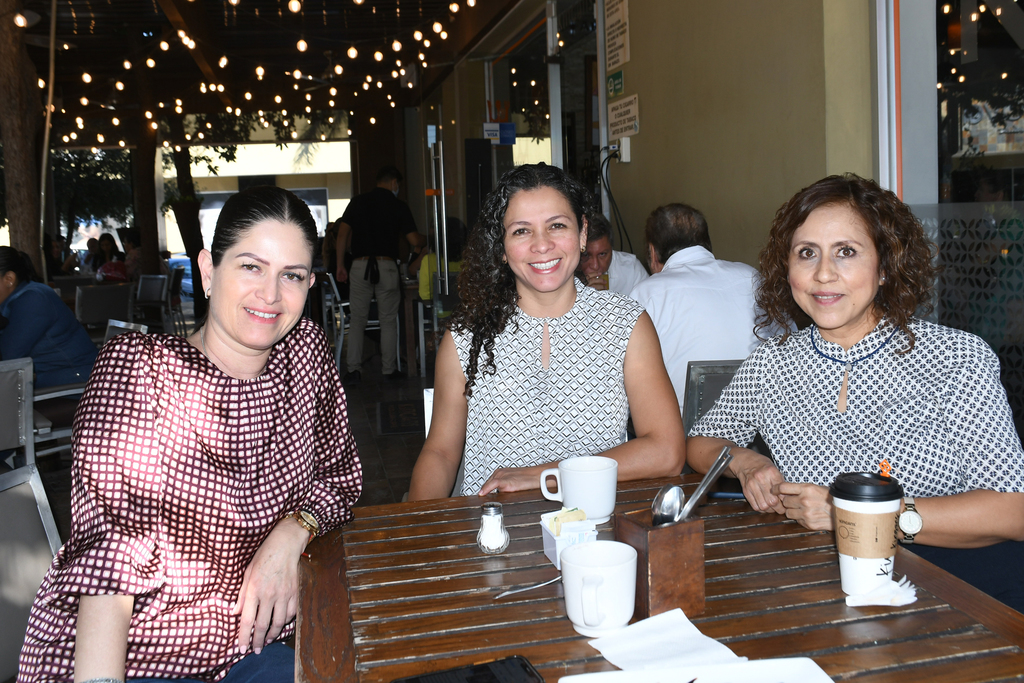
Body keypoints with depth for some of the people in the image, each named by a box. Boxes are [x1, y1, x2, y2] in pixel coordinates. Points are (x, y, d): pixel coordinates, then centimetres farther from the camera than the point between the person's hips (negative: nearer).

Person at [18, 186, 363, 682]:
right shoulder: (137, 367, -14)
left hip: (249, 640, 4)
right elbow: (110, 546, -21)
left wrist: (291, 534, -11)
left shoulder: (306, 349, 0)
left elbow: (339, 473, 9)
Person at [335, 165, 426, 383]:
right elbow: (414, 240, 1)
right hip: (387, 266, -1)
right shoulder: (399, 206, 4)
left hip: (360, 265, 1)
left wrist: (340, 265, 5)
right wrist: (426, 239, 24)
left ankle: (353, 369, 1)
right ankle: (389, 369, 9)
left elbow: (342, 233, 1)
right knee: (388, 320, 7)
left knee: (357, 319, 7)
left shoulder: (357, 202, 9)